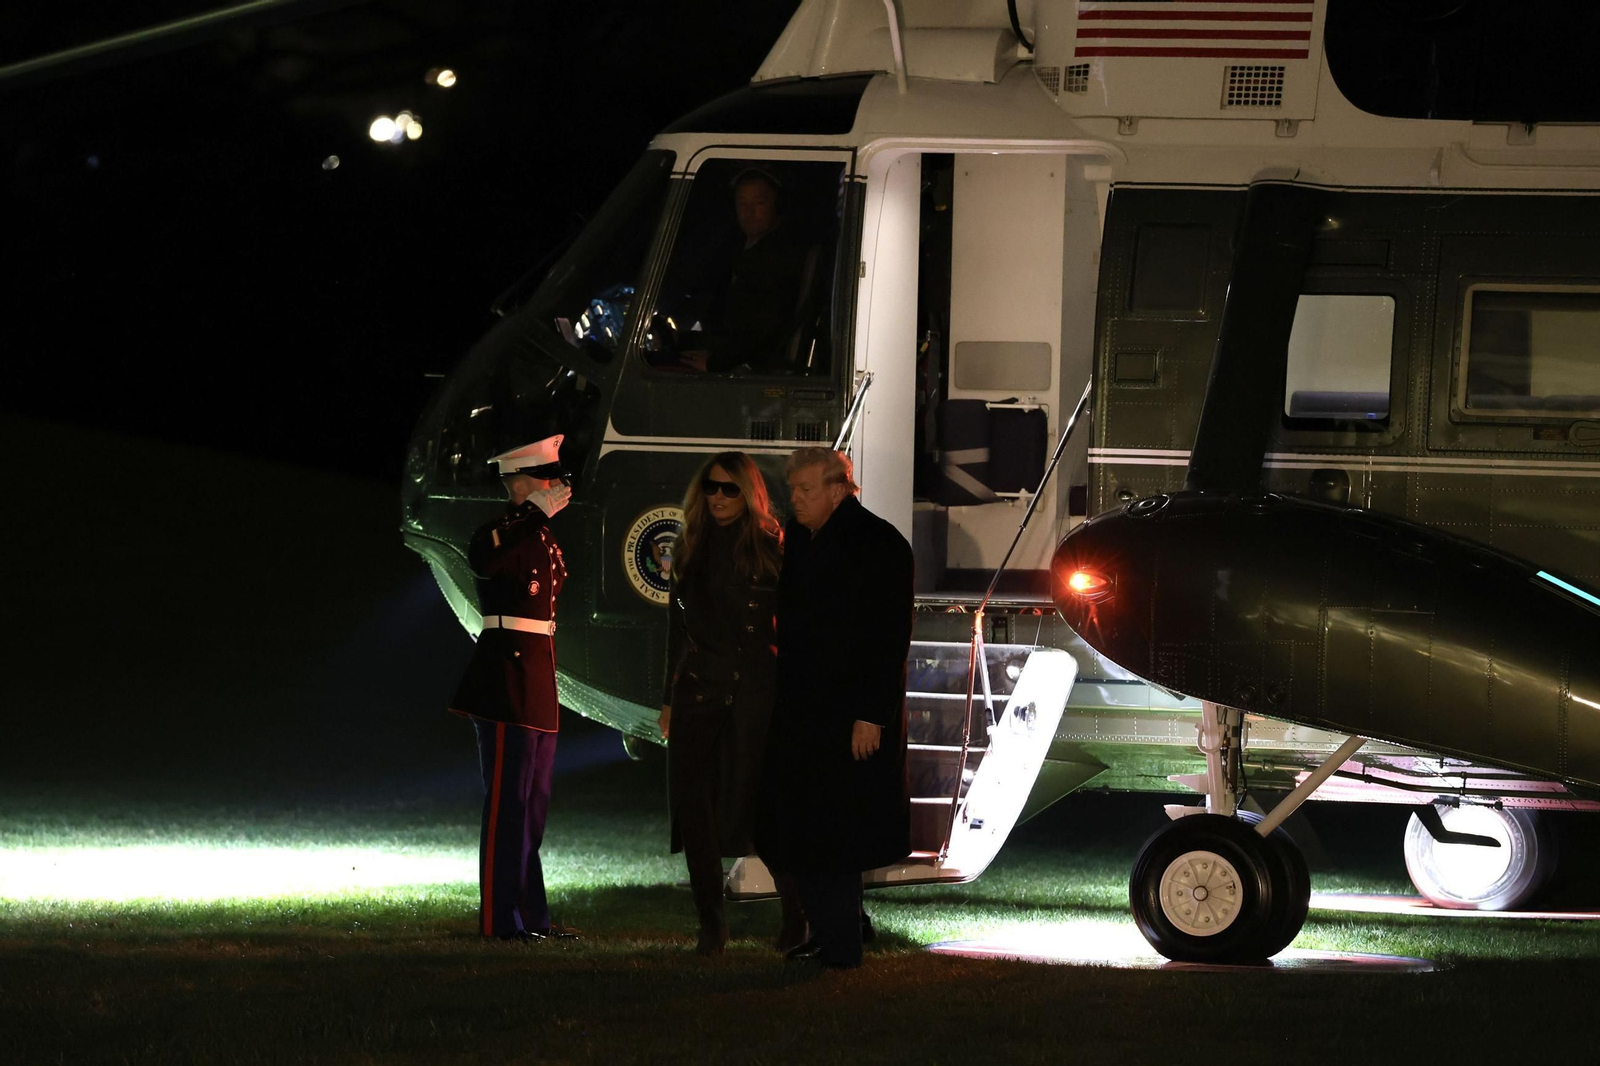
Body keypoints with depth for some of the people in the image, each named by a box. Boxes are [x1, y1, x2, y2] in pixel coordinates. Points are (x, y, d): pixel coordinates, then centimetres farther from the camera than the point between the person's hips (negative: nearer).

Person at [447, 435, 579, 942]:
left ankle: (531, 914, 17)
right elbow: (482, 560, -37)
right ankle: (501, 917, -7)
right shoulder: (502, 533, -12)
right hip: (507, 676, -10)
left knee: (532, 802, 12)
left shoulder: (540, 537, 18)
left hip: (537, 684, 10)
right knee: (507, 799, -9)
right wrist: (537, 515, -32)